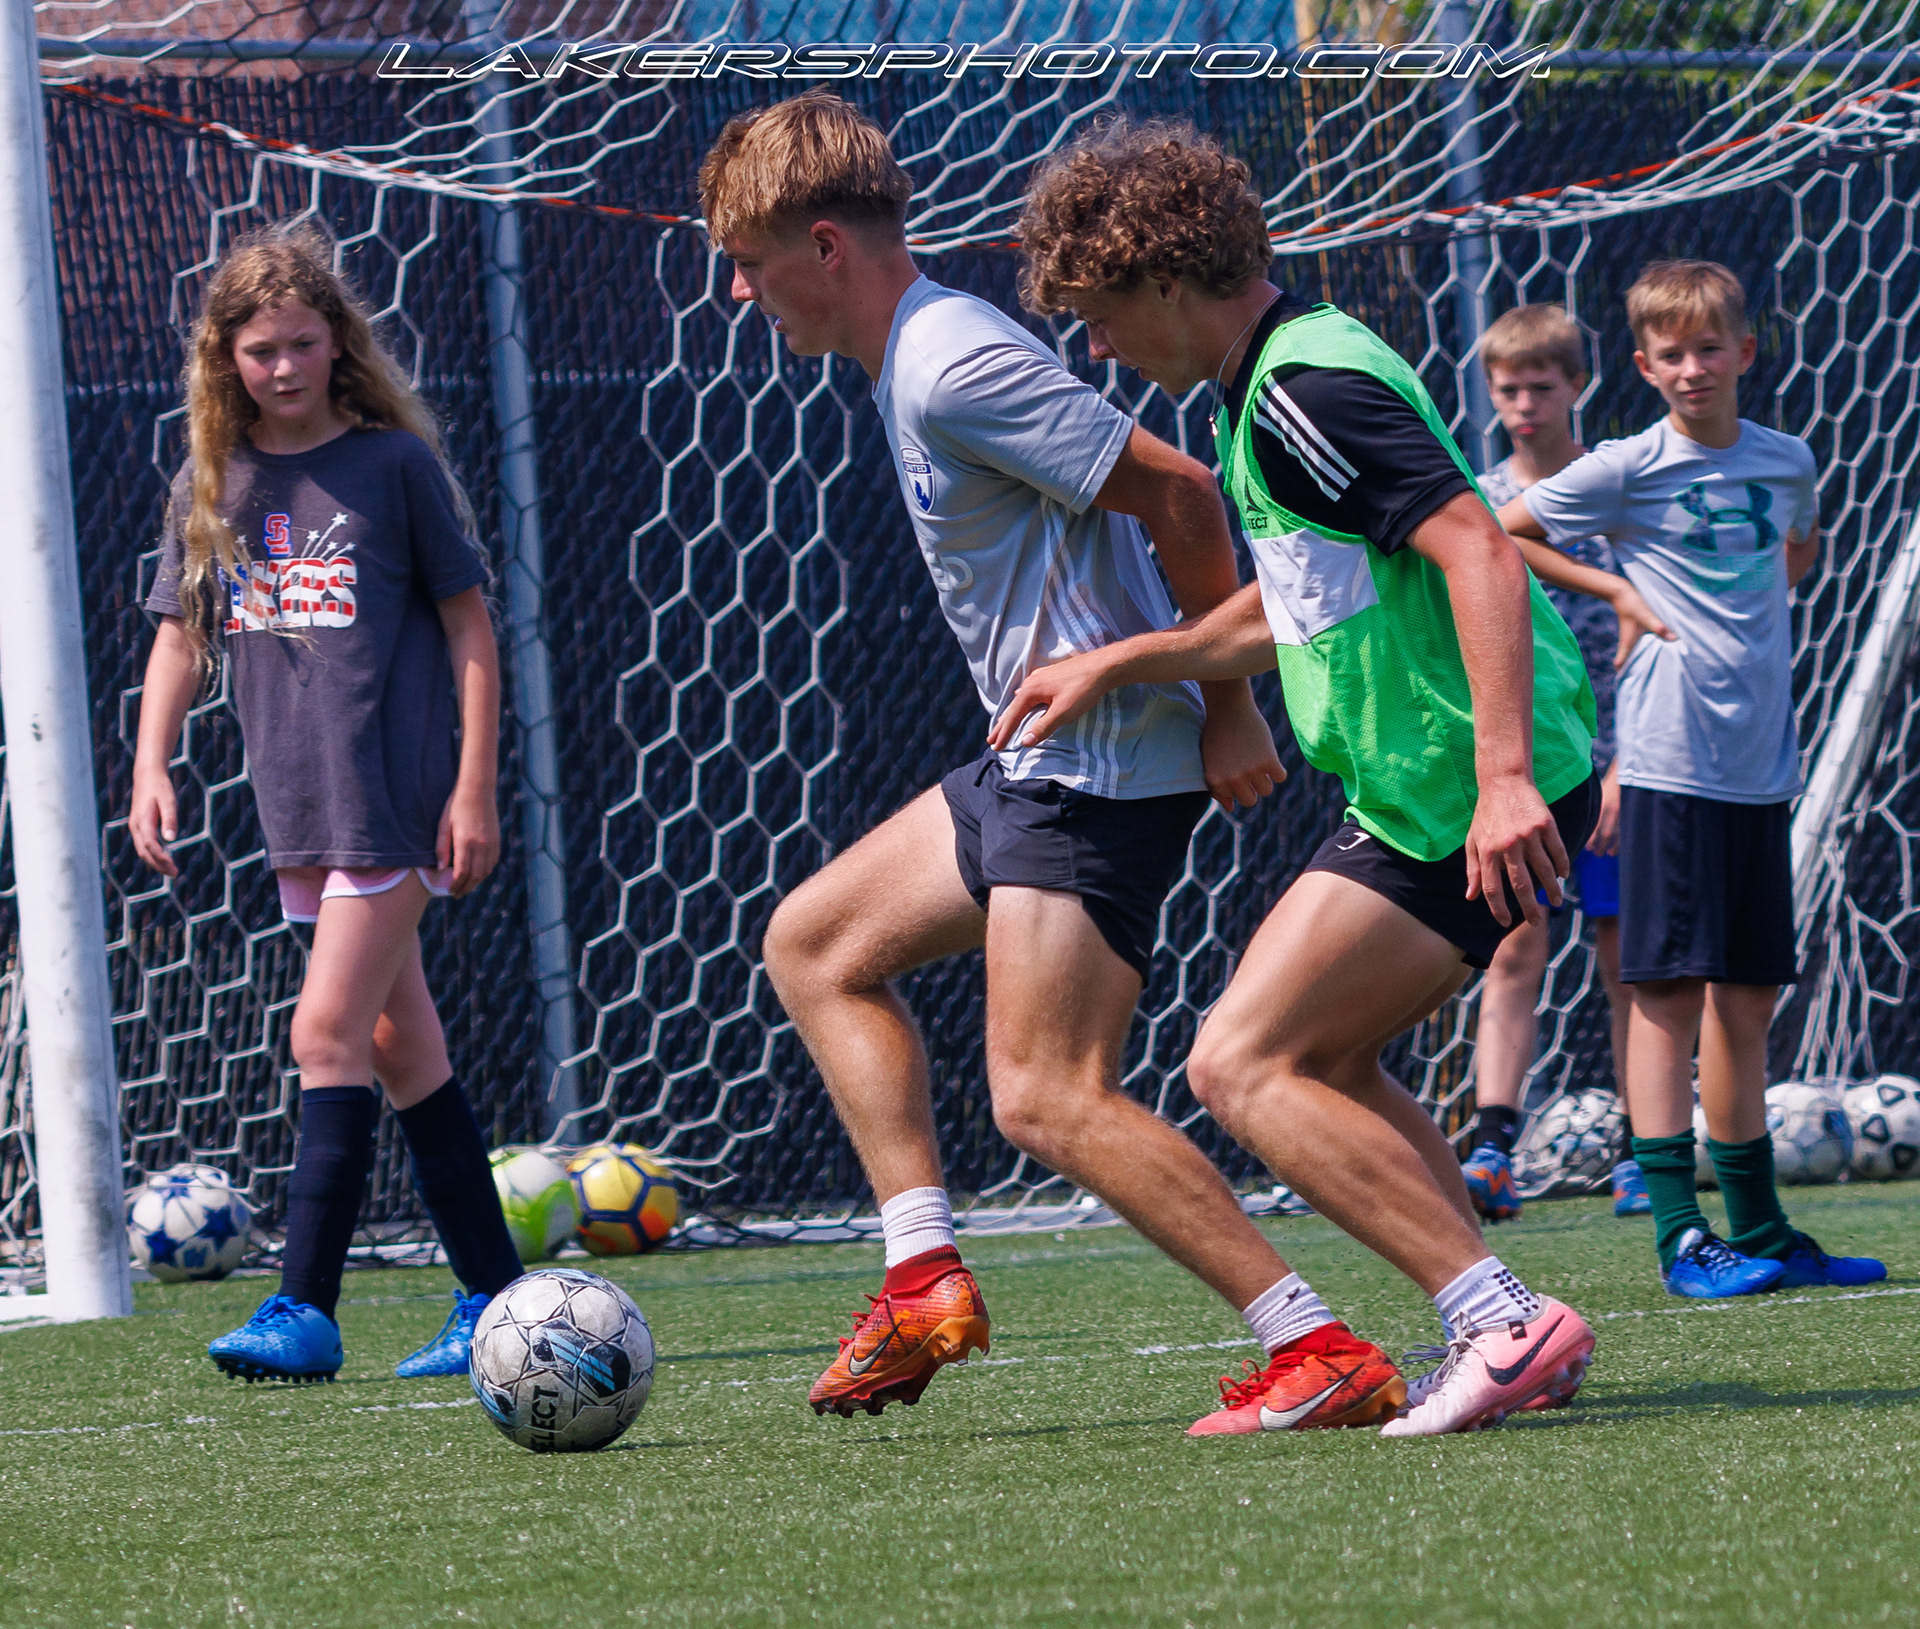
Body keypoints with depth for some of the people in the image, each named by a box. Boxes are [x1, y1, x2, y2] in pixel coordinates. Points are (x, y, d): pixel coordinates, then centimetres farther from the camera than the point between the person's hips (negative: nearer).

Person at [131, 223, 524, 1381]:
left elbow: (470, 626, 0)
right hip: (298, 806, 6)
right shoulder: (211, 485, 10)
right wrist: (152, 766, 0)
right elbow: (180, 637, 14)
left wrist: (476, 787, -5)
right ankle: (495, 1295, 15)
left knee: (330, 1034, -14)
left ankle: (306, 1308, -16)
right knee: (403, 1045, 9)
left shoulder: (395, 463, -3)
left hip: (392, 796, -6)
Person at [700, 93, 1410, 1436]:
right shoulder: (921, 357, 14)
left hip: (1102, 766, -11)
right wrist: (1211, 693, 16)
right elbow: (1146, 499, 21)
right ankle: (926, 1278, 13)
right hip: (1039, 761, 11)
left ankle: (1326, 1357, -15)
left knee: (1048, 1096, -14)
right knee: (816, 945, 19)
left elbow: (1178, 493, -21)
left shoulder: (953, 369, -18)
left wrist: (1229, 711, -16)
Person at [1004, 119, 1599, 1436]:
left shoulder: (1302, 390, -16)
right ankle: (1509, 1341, 14)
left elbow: (1478, 549, -25)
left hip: (1459, 806, -11)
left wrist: (1504, 774, -31)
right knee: (1323, 1066, 20)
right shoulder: (1289, 373, 17)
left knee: (1244, 1066, -9)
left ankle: (1504, 1323, -14)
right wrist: (1119, 664, 24)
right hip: (1430, 794, 11)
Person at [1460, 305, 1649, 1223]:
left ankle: (1640, 1155, 14)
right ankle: (1492, 1152, -16)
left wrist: (1626, 764, -10)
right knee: (1514, 950, -8)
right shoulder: (1475, 505, 7)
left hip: (1605, 759, -1)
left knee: (1624, 956, 5)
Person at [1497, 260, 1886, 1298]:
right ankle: (1679, 1235, -6)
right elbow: (1495, 535, 4)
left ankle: (1758, 1228, 15)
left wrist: (1742, 621, 14)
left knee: (1746, 1000, 9)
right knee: (1669, 991, -5)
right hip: (1670, 761, -5)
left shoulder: (1786, 464, 10)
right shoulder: (1626, 470, -3)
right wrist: (1615, 591, 0)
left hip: (1762, 767, 5)